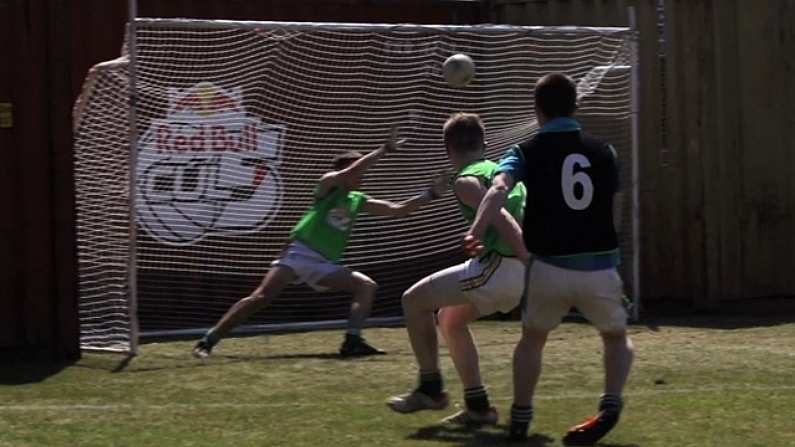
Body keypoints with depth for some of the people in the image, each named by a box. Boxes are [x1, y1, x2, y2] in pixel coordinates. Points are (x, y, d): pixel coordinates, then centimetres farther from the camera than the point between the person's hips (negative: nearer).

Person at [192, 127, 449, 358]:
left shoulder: (359, 202, 16)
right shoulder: (328, 184, 0)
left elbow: (398, 210, 17)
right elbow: (351, 171, -20)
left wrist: (430, 194, 10)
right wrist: (385, 150, -21)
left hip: (326, 264, 7)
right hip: (300, 253, -7)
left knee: (367, 286, -9)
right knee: (261, 297, -20)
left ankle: (352, 342, -20)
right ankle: (208, 341, -19)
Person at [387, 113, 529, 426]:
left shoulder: (466, 181, -6)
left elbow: (503, 220, -20)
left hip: (501, 267, -9)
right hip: (523, 273, 9)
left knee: (415, 300, 4)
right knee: (450, 318, 25)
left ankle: (430, 389, 6)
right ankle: (477, 406, 22)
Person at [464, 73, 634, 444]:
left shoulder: (527, 152, 2)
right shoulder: (603, 152, 9)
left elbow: (499, 188, -18)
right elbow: (614, 211, 15)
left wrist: (477, 229, -33)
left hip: (550, 267, -1)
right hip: (600, 266, 1)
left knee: (532, 338, 24)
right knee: (616, 337, 23)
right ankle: (610, 404, -2)